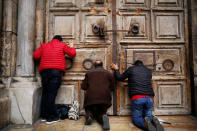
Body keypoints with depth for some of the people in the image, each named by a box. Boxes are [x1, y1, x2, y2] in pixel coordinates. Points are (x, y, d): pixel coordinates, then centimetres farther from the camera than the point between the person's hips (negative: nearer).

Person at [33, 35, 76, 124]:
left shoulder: (44, 45, 18)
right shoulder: (62, 45, 11)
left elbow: (35, 55, 11)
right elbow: (73, 54, 8)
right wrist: (71, 47, 28)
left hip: (44, 71, 4)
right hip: (57, 71, -3)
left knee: (45, 93, 12)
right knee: (52, 93, -5)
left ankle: (44, 115, 18)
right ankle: (51, 117, -2)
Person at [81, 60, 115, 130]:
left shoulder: (89, 73, 11)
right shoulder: (109, 73, 12)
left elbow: (83, 87, 9)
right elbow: (112, 88, 11)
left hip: (91, 98, 0)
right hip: (104, 99, 0)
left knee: (89, 110, 25)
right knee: (101, 112, 16)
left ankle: (89, 116, -9)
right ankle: (103, 117, -19)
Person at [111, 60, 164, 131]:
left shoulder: (131, 69, 7)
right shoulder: (149, 71, 18)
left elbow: (120, 78, 13)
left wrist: (116, 69, 31)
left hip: (137, 98, -3)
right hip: (149, 98, 4)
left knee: (136, 119, 6)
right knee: (148, 117, 16)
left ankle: (145, 123, -25)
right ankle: (153, 121, -17)